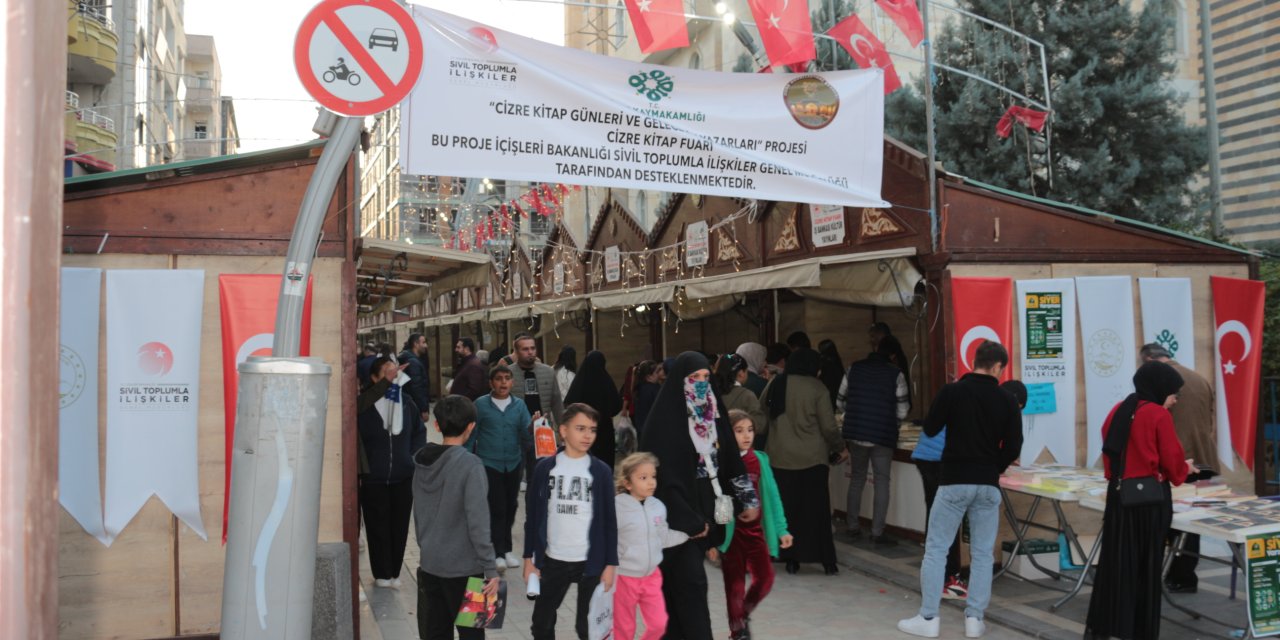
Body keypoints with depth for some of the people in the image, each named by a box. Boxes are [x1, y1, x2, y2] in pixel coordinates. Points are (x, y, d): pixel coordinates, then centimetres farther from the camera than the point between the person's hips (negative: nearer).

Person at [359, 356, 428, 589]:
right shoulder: (364, 404, -12)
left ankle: (394, 572, 23)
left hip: (403, 477, 3)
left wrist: (413, 457, 6)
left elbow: (420, 431, 14)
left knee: (399, 526, 9)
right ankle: (381, 574, 20)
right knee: (377, 527, 6)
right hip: (373, 479, -3)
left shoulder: (406, 401, 1)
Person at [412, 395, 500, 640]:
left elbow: (418, 513, 11)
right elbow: (478, 523, -20)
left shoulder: (422, 461, 2)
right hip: (463, 567, -6)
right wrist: (491, 569, -14)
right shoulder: (470, 465, -19)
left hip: (429, 564, 6)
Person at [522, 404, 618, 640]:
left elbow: (609, 521, 0)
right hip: (552, 560, 1)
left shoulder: (601, 471, -4)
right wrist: (529, 558, 2)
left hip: (591, 562, -1)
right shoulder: (545, 467, -3)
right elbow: (533, 515, 3)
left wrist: (610, 564, -3)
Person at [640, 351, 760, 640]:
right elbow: (664, 475, -16)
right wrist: (689, 520, -16)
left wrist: (749, 500, 5)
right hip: (677, 516, -6)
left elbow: (730, 459, 12)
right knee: (692, 583, -6)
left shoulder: (712, 413, 8)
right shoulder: (666, 419, -14)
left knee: (679, 583, 14)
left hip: (704, 510, 6)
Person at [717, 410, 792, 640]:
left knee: (765, 578, 5)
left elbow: (771, 495, 6)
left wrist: (781, 529, 4)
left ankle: (744, 614, 31)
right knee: (735, 584, 5)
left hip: (755, 529, 4)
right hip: (730, 532, -4)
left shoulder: (759, 460, 2)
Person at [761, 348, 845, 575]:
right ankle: (827, 561, 9)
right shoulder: (817, 388, -9)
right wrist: (840, 448, 8)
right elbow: (828, 426, -6)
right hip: (812, 458, -3)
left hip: (780, 458, 3)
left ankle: (791, 559, 13)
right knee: (817, 509, 5)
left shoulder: (774, 385, 3)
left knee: (787, 509, 10)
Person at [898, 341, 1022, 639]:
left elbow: (930, 429, 3)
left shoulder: (951, 391, -6)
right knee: (982, 553, 12)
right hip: (988, 485, 2)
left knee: (936, 549, 5)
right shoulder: (1007, 400, 0)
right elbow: (1013, 447, 0)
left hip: (954, 482, -2)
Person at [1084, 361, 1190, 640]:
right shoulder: (1159, 415, -12)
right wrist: (1184, 468, 11)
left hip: (1119, 494, 6)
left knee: (1115, 560, 11)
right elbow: (1172, 461, -9)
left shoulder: (1118, 411, 7)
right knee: (1147, 564, 6)